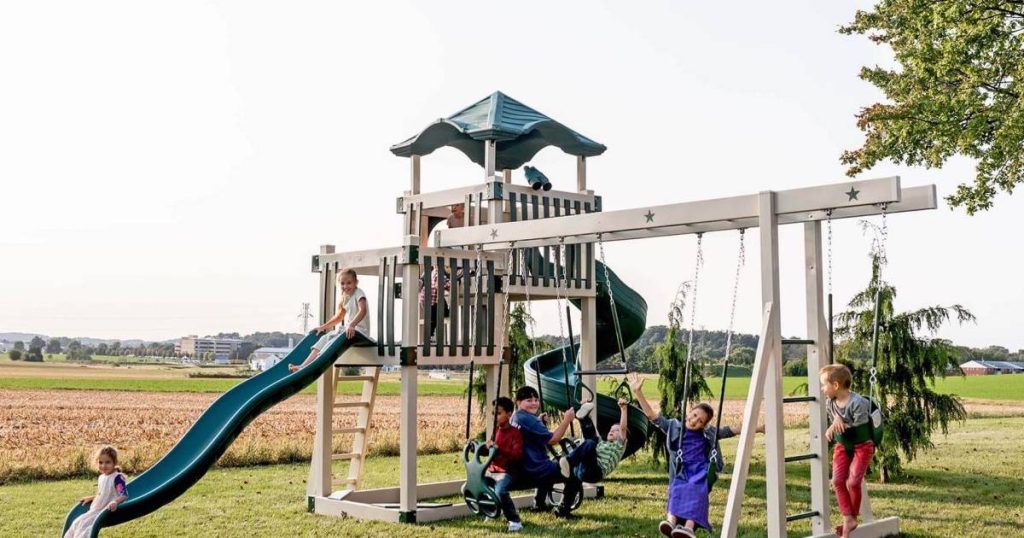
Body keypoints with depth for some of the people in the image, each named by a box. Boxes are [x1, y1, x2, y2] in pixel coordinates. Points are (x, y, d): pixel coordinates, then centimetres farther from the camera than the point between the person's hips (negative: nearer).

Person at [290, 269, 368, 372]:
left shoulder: (358, 293, -9)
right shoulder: (345, 298, 17)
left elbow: (362, 310, -27)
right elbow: (339, 317, 27)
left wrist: (351, 325, -41)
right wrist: (323, 327, 20)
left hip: (360, 330, -8)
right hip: (349, 329, 8)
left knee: (333, 342, -24)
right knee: (325, 338, -6)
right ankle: (303, 365, -14)